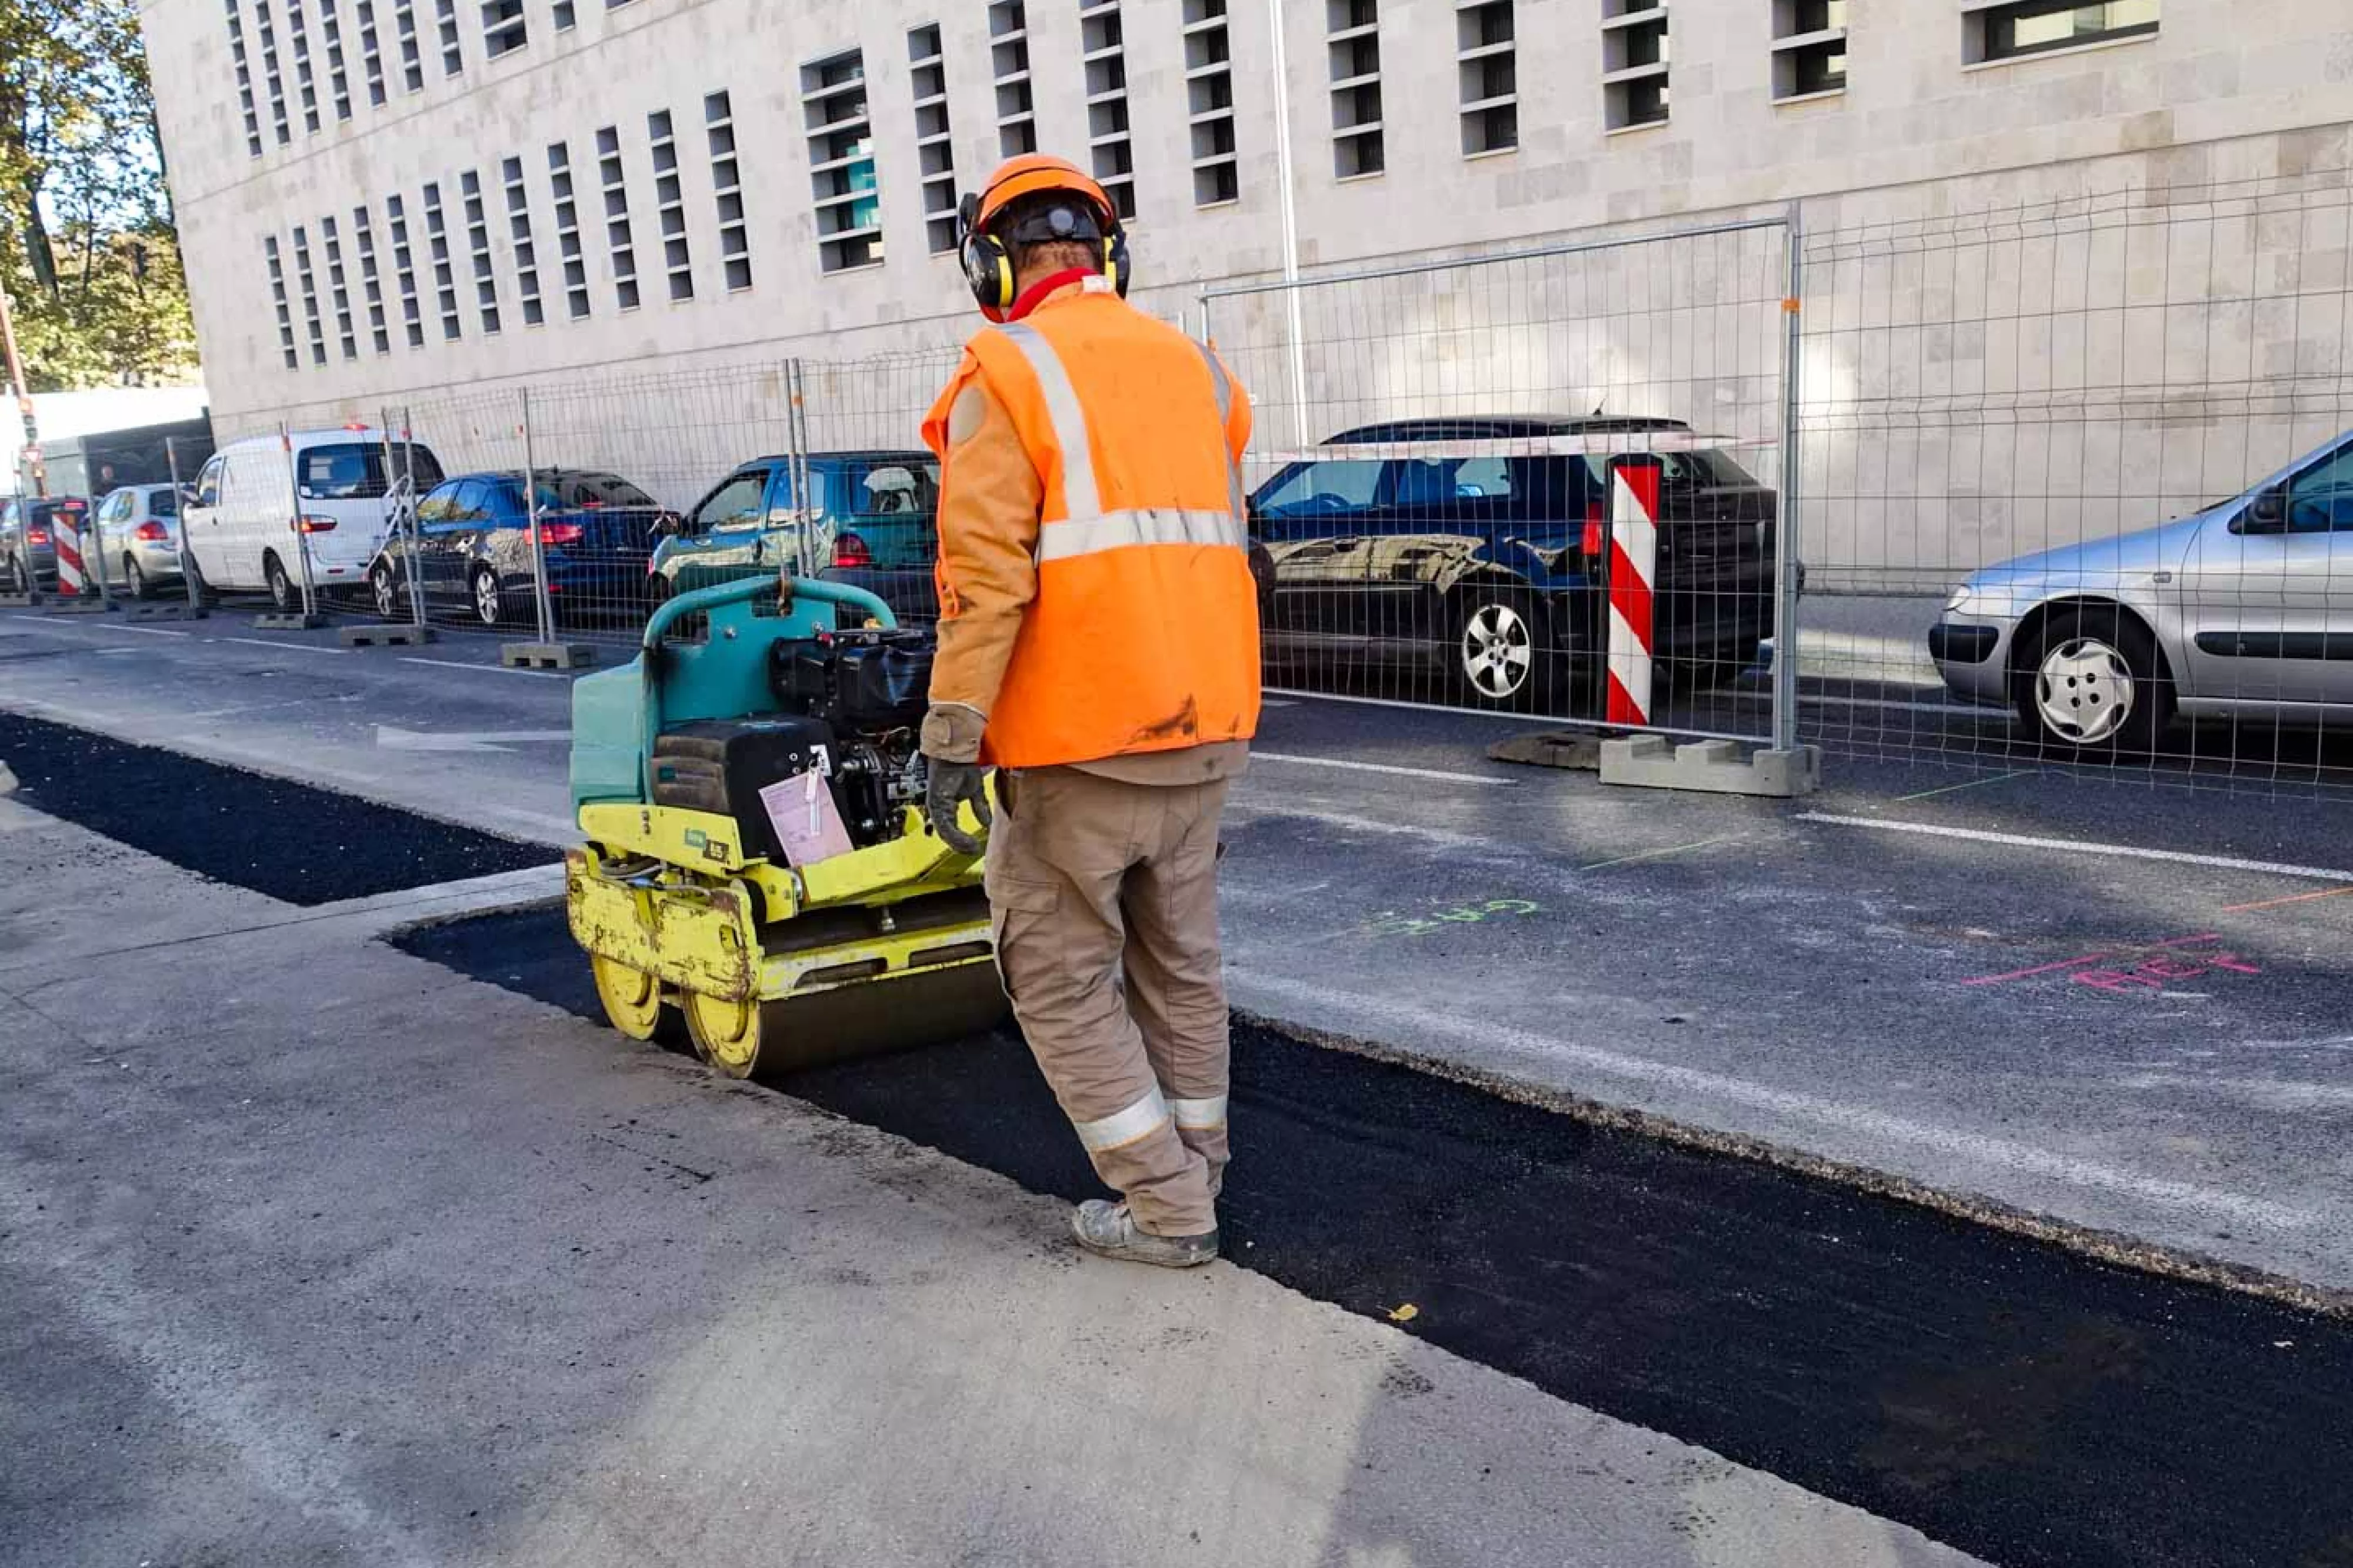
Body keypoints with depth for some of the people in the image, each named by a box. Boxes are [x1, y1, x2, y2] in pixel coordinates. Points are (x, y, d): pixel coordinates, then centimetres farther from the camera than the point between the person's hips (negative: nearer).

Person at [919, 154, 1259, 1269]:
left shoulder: (1005, 372, -6)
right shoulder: (1193, 366, 12)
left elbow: (985, 572, -15)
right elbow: (1220, 544, 14)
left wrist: (951, 738, -13)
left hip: (1080, 738, -6)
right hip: (1205, 727, 6)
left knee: (1061, 976, 7)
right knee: (1179, 962, 18)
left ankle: (1167, 1209, 10)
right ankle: (1196, 1172, 30)